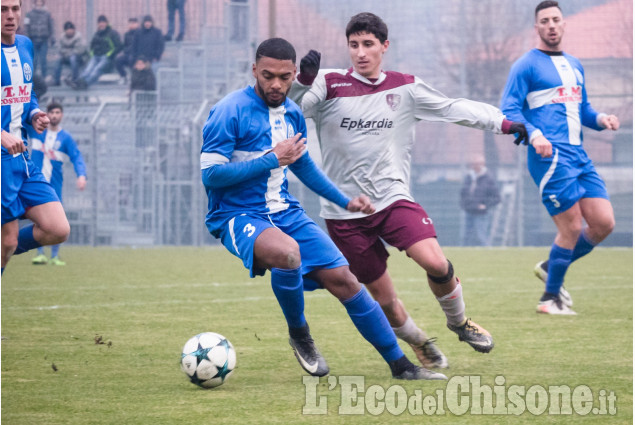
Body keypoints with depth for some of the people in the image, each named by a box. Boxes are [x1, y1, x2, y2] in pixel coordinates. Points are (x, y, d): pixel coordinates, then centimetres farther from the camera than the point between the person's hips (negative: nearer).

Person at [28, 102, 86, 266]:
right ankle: (40, 254, 0)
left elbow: (76, 157, -6)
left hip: (55, 183, 0)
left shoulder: (66, 138, 0)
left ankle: (55, 256, 3)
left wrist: (81, 175, -24)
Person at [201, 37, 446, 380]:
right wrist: (273, 159, -18)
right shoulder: (229, 111, -13)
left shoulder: (292, 113, 10)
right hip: (237, 215, -7)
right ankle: (299, 335, -10)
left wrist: (345, 201, 24)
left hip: (284, 211, 7)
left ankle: (400, 365, 7)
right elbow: (210, 174, -19)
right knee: (287, 252, -38)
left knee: (342, 278, -4)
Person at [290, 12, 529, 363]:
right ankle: (419, 343, 30)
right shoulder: (330, 84, 0)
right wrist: (304, 79, -32)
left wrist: (503, 123, 7)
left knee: (435, 262, -22)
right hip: (345, 212, -1)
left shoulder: (405, 87, 7)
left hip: (393, 198, 1)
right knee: (384, 299, 2)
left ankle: (458, 322, 7)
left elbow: (454, 109, 13)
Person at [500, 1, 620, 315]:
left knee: (604, 223, 0)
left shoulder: (574, 65, 21)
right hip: (550, 156, -7)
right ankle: (551, 298, 7)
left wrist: (600, 119, 6)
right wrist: (533, 134, -24)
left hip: (579, 155, 7)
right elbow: (508, 110, -8)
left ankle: (550, 268, 21)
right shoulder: (526, 66, -2)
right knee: (572, 228, -9)